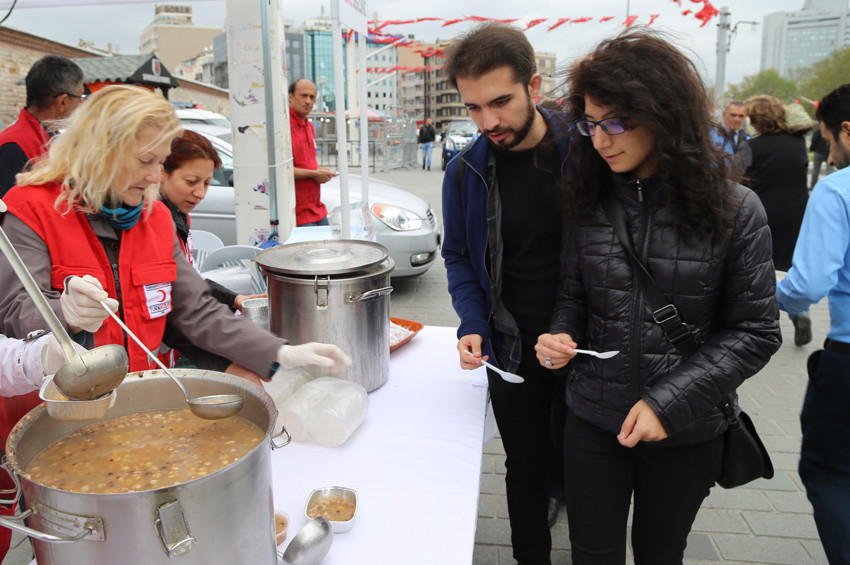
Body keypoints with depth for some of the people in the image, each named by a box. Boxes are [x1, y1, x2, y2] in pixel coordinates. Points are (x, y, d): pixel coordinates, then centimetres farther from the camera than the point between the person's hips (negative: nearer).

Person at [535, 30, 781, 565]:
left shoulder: (735, 211, -11)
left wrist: (669, 401, -17)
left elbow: (755, 332, -9)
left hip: (688, 432, -1)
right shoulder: (589, 202, -2)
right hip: (593, 420, 2)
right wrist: (561, 338, -14)